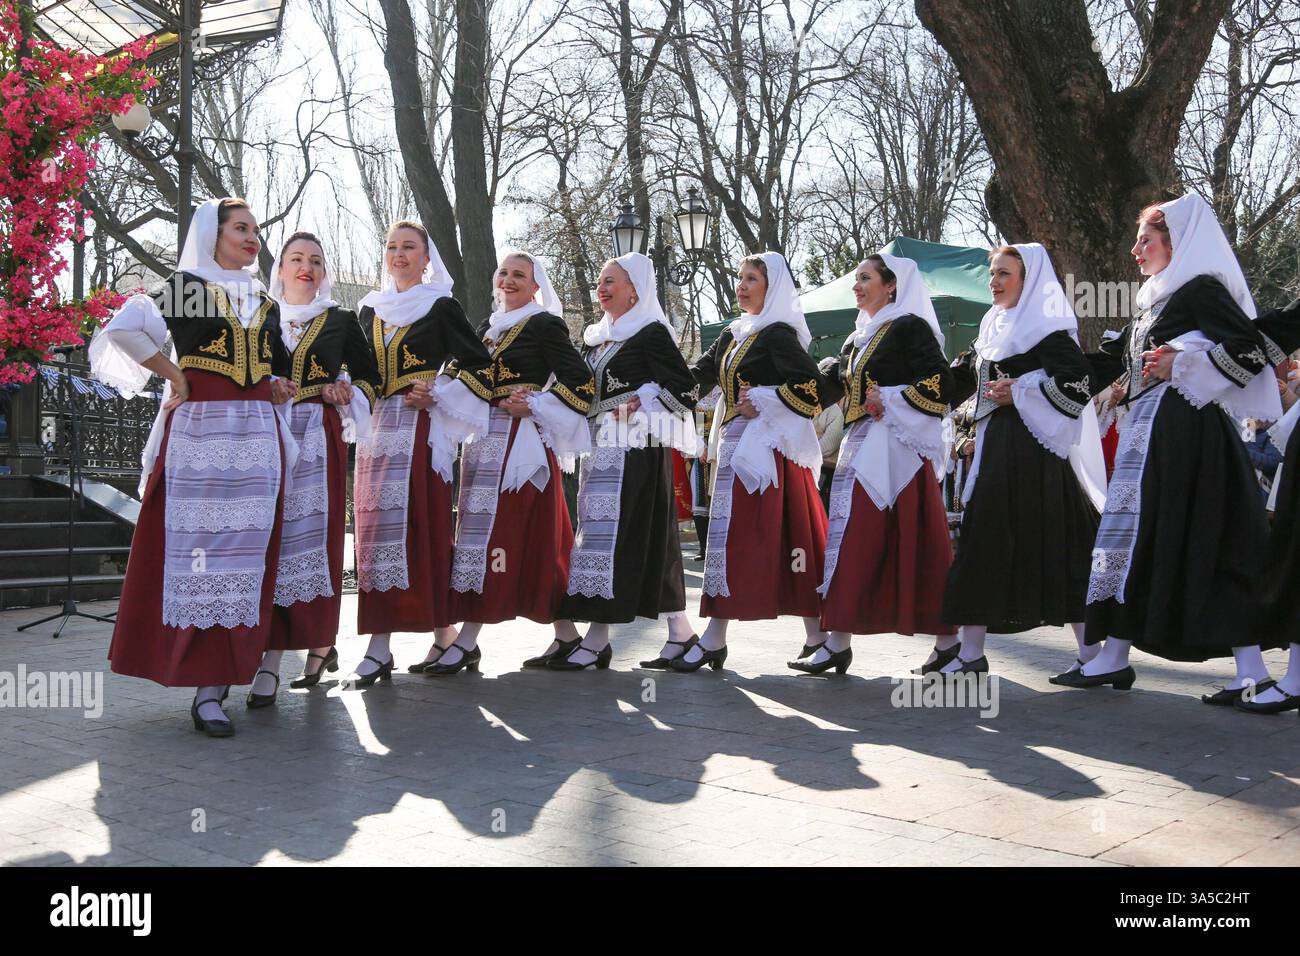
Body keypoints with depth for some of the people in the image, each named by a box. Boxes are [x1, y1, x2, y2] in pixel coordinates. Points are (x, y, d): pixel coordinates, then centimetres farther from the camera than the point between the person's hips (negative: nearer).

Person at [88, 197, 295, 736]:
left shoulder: (265, 302, 20)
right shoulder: (185, 285, 3)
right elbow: (124, 329, -12)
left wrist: (280, 387, 9)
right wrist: (174, 376, -9)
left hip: (258, 434, 6)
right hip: (199, 429, -5)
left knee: (246, 551, 0)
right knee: (199, 545, -8)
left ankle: (216, 684, 4)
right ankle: (206, 688, -7)